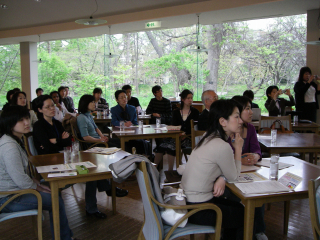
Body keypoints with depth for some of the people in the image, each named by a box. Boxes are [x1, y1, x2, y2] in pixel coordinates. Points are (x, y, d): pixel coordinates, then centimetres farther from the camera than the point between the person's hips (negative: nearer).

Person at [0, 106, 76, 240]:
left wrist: (37, 183, 5)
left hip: (13, 189, 11)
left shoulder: (15, 140, 8)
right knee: (57, 202, -6)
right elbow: (21, 180, -27)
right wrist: (37, 187, -9)